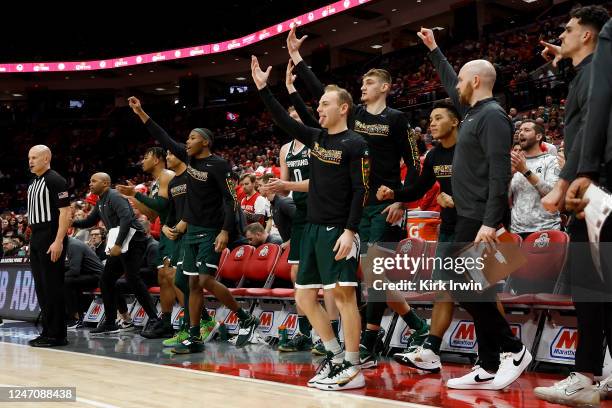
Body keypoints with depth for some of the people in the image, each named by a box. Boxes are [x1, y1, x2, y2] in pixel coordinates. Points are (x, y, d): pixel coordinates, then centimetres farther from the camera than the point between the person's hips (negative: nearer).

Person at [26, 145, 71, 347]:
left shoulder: (55, 180, -10)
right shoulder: (34, 183, 17)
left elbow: (65, 212, -16)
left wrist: (58, 242, -22)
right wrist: (33, 239, 16)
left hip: (51, 241, -9)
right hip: (36, 240, 9)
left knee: (53, 287, -5)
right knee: (41, 288, 11)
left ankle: (57, 334, 0)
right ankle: (47, 331, 18)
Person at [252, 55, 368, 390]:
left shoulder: (354, 144, -7)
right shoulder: (316, 138, 14)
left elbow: (360, 191, -12)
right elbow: (284, 121, 14)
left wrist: (350, 231, -19)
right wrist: (262, 88, 7)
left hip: (338, 231, -8)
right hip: (313, 228, 8)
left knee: (343, 294, -10)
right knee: (304, 297, 9)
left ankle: (353, 370, -3)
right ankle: (335, 357, 19)